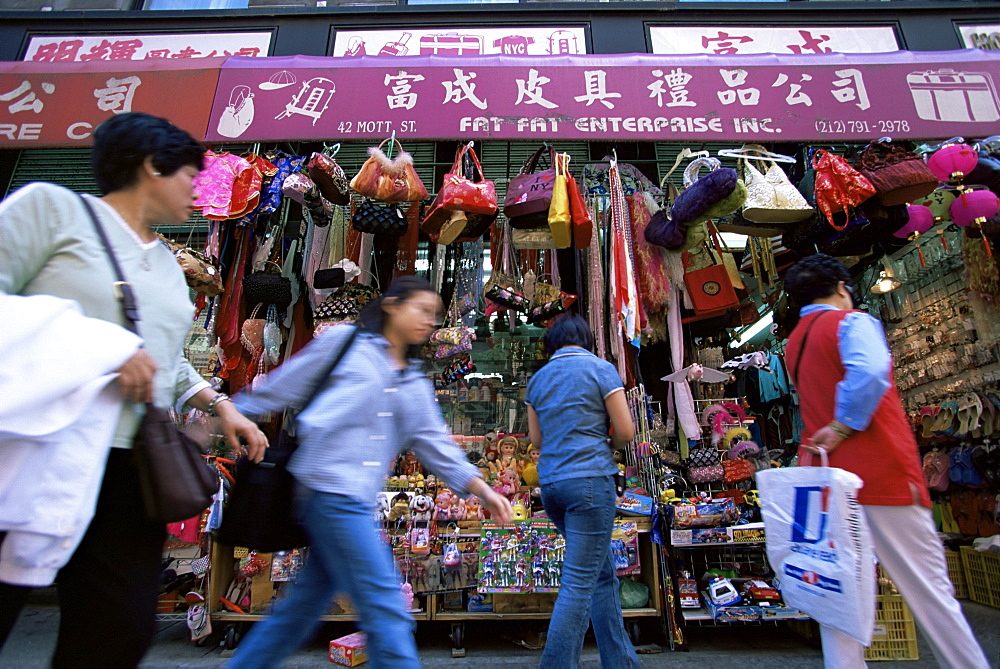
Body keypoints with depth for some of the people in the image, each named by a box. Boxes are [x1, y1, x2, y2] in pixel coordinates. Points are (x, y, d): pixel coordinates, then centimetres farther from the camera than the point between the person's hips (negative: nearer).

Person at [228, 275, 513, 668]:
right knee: (386, 609, -8)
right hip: (329, 485, -7)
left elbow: (434, 443, 13)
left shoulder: (416, 385, 18)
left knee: (308, 602, 16)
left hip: (356, 498, 7)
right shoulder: (343, 341, 2)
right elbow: (280, 388, 6)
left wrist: (481, 489, 4)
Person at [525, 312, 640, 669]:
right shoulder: (601, 369, -3)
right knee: (579, 583, -3)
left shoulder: (537, 378, 11)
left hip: (550, 483, 7)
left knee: (602, 573, 19)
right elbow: (626, 431, -5)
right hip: (590, 480, -6)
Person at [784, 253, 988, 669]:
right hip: (880, 473, -6)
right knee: (928, 588, 6)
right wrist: (842, 429, -17)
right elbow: (869, 372, -24)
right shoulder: (851, 321, -5)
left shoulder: (794, 342, 17)